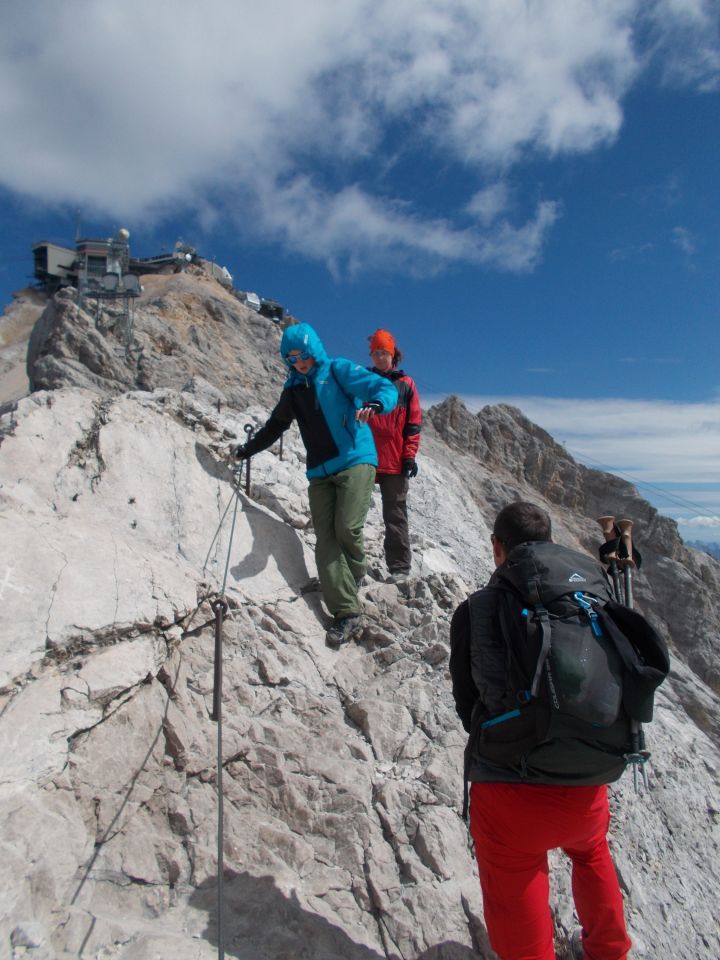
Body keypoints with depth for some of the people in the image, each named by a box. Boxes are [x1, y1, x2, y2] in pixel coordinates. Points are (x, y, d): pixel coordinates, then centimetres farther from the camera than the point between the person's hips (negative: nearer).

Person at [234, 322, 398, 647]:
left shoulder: (338, 371, 2)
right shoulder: (293, 388, 18)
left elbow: (386, 389, -9)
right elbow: (276, 425, 33)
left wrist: (374, 405, -31)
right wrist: (248, 448, 35)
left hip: (355, 460, -5)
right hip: (319, 472, 5)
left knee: (347, 528, -19)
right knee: (326, 539, -6)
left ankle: (355, 574, 14)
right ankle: (345, 610, -2)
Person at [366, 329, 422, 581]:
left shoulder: (405, 384, 7)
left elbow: (414, 423, 3)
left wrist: (409, 456, -4)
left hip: (395, 461, -2)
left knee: (395, 515, 3)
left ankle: (399, 567, 8)